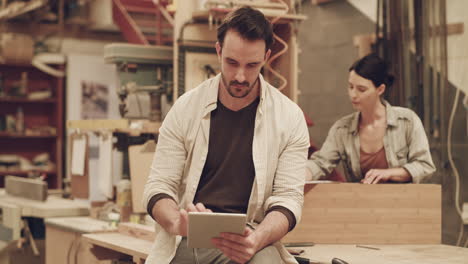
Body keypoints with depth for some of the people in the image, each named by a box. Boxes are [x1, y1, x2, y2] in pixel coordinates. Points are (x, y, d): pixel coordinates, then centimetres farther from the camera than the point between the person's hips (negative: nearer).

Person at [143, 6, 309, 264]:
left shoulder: (290, 117, 1)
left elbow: (288, 197, -2)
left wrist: (257, 239, -24)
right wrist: (176, 221, -22)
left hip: (246, 242, -2)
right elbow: (158, 186, 2)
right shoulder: (186, 107, 3)